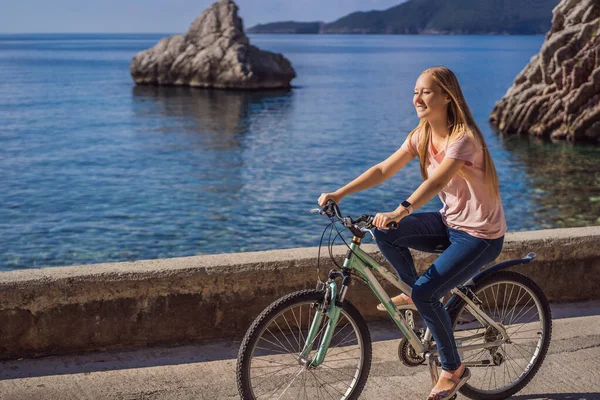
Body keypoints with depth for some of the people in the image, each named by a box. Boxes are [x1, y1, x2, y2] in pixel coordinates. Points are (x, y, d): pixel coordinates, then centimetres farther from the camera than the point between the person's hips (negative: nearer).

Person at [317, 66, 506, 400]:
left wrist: (401, 211, -57)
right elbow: (384, 169, -4)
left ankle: (454, 369, 2)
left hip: (481, 236, -7)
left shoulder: (463, 138, -24)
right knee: (385, 233, -14)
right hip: (450, 222, 7)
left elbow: (437, 180, -41)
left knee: (426, 293, -20)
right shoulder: (423, 135, 0)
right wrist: (339, 193, -15)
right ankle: (413, 291, 11)